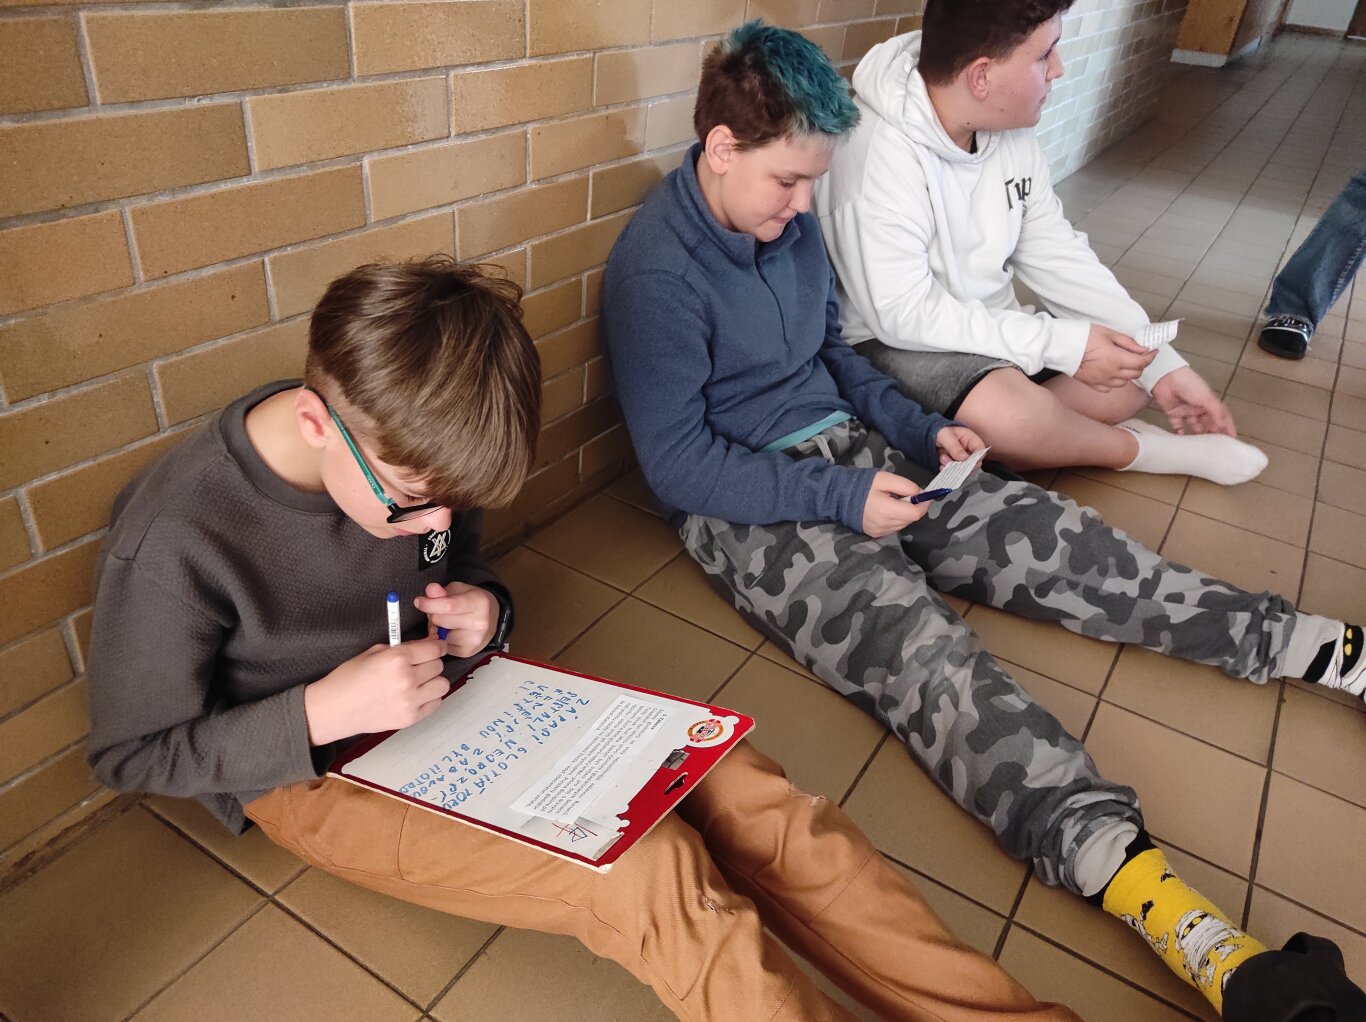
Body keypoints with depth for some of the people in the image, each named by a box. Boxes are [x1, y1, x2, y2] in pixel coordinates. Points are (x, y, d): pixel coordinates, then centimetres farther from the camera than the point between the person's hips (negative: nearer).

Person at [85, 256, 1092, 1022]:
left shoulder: (410, 459, -8)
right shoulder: (173, 540, -23)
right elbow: (133, 752, -11)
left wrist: (481, 612, -13)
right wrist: (320, 712, -26)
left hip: (453, 692, 5)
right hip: (311, 764, -5)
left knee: (737, 790, -16)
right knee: (650, 879, -28)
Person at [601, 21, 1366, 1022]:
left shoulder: (791, 221, 8)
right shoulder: (657, 270, -16)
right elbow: (677, 463, -18)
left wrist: (920, 430, 5)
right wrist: (842, 501, -21)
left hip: (848, 452, 7)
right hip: (744, 507, -7)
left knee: (1053, 537, -5)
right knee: (919, 645, -30)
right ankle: (1160, 902, -43)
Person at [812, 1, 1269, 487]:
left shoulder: (1010, 130, 0)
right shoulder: (878, 154, -25)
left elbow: (1056, 256, 2)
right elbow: (902, 313, -28)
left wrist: (1165, 364, -4)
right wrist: (1064, 344, -26)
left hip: (987, 329, 8)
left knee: (1135, 367, 6)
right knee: (1010, 414, -35)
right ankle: (1137, 448, -2)